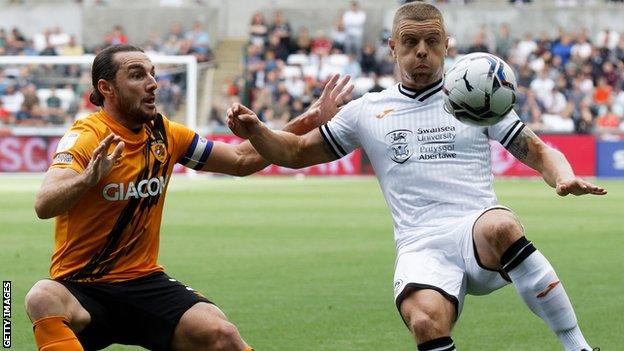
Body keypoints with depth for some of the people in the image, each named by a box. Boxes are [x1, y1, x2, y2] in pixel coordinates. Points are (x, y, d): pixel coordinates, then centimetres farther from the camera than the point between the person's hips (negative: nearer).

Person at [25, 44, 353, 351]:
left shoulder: (164, 134, 6)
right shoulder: (86, 137, -13)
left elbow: (241, 160, 16)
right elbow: (45, 205, -28)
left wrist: (303, 123, 7)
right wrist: (90, 177, -47)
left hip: (145, 283, 5)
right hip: (82, 288, -4)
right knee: (43, 299, -37)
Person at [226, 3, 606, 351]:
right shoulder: (367, 111, 18)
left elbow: (539, 153, 17)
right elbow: (296, 152, 25)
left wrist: (565, 179, -6)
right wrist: (255, 131, 4)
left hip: (478, 229, 0)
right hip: (420, 247, 0)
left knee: (499, 227, -40)